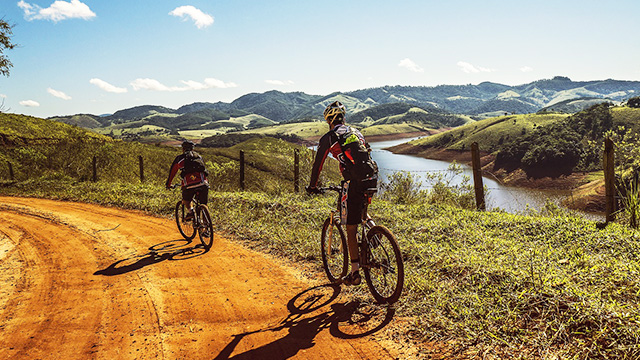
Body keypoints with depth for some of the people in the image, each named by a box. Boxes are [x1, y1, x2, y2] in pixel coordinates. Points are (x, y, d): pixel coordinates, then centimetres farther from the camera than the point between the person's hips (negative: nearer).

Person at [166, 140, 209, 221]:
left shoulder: (179, 158, 17)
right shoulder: (199, 156, 25)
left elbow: (172, 172, 26)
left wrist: (168, 184, 40)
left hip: (189, 185, -2)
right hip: (202, 184, 2)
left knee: (186, 200, 24)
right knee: (203, 205, 14)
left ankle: (191, 210, -3)